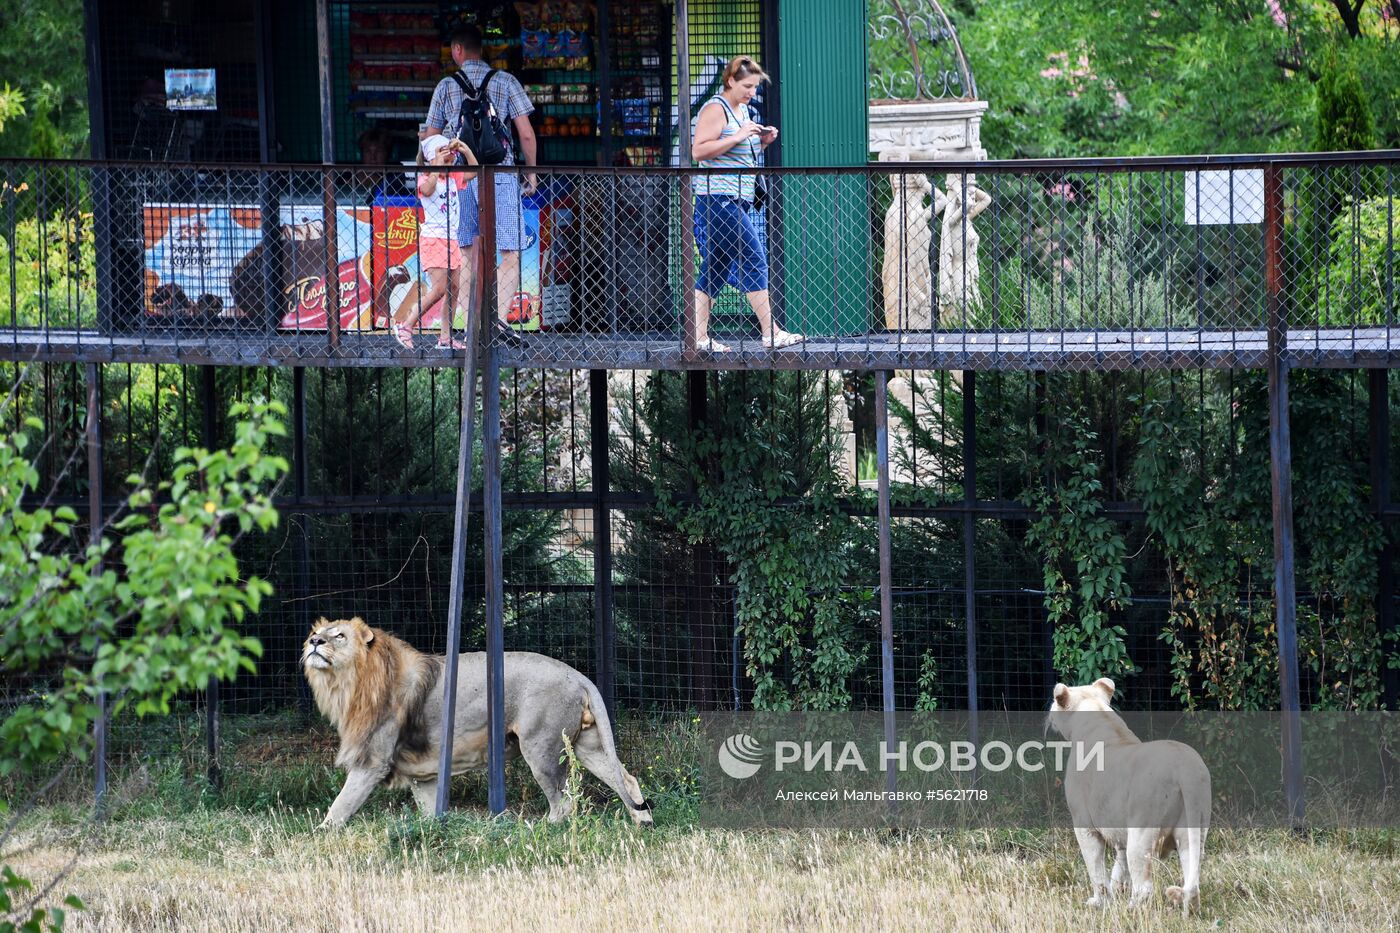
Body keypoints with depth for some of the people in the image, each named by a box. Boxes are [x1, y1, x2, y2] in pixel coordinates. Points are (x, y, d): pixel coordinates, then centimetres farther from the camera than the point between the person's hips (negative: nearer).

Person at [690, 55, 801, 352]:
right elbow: (698, 151, -18)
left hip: (738, 199, 10)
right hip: (719, 197, -10)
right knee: (753, 261, -12)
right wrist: (738, 137, -20)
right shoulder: (716, 109, -9)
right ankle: (770, 332, -13)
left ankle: (699, 335, 8)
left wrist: (762, 142, 10)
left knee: (716, 268, 8)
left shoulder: (742, 109, 19)